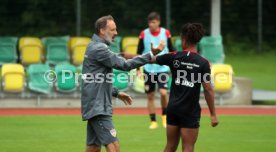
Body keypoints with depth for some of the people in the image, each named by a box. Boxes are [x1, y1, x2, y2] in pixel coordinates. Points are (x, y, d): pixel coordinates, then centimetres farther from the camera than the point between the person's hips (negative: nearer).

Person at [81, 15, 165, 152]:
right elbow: (125, 65, -19)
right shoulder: (99, 49, -15)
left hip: (95, 106, 10)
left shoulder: (94, 47, 17)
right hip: (98, 108, -10)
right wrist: (151, 54, -19)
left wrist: (116, 93, 21)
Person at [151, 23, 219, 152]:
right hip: (190, 112, -3)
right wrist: (213, 114, -4)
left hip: (173, 109, 3)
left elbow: (150, 59, 9)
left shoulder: (174, 57, -2)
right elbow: (208, 90, -11)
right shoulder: (203, 63, -10)